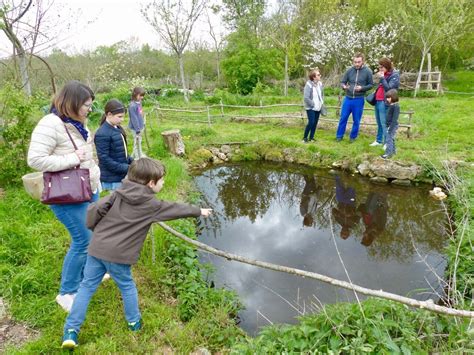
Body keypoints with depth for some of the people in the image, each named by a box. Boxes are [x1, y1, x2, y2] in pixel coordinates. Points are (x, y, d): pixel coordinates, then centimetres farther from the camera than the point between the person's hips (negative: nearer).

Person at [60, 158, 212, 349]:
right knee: (127, 287, 18)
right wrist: (199, 211, 19)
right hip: (119, 255, -4)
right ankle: (134, 322, 34)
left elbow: (94, 209, -3)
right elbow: (175, 209, 5)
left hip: (97, 248, 4)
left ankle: (71, 330, 15)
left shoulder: (118, 193, 4)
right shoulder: (151, 205, -5)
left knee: (87, 286, 13)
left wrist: (95, 230, 16)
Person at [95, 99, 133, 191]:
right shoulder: (102, 134, -19)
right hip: (111, 180, -8)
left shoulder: (118, 128, 8)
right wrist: (126, 168, -22)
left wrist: (132, 161, 3)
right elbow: (104, 159, -21)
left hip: (121, 176, 8)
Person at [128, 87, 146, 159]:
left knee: (139, 141, 21)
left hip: (140, 126, 8)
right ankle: (138, 157, 18)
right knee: (137, 142, 5)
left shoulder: (139, 102, 2)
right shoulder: (132, 105, -23)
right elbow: (134, 118, -21)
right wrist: (137, 129, -18)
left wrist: (143, 124, 17)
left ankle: (140, 155, 36)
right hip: (136, 128, -8)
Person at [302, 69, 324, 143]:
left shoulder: (320, 84, 2)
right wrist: (313, 104, -17)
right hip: (311, 108, -6)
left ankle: (311, 137, 22)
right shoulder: (309, 85, -19)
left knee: (315, 123, 9)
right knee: (311, 123, -11)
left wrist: (322, 102, 6)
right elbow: (306, 98, -23)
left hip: (318, 108, 6)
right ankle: (305, 137, 7)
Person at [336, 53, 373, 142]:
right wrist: (344, 86, -19)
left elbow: (371, 85, 0)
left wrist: (362, 88, -18)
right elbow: (342, 82, 4)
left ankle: (353, 137, 25)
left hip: (359, 100, -1)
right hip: (348, 98, 1)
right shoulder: (349, 70, -3)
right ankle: (339, 136, 21)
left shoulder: (368, 71, -7)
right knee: (343, 118, 7)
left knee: (356, 120, 9)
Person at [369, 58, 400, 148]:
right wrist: (376, 92, 11)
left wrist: (382, 78, -19)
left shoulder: (394, 75, -9)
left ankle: (387, 142, -2)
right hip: (378, 101, 8)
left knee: (384, 123, -8)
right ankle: (379, 140, 26)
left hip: (384, 102, -8)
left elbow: (389, 88, -18)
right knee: (379, 123, 16)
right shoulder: (384, 74, 15)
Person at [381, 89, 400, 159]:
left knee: (389, 139, -9)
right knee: (391, 138, 20)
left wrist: (391, 127, -24)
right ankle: (393, 150, 33)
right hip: (389, 125, 10)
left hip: (393, 126, -10)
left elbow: (395, 118, -23)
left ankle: (388, 153, -6)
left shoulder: (396, 106, -19)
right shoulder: (391, 105, 10)